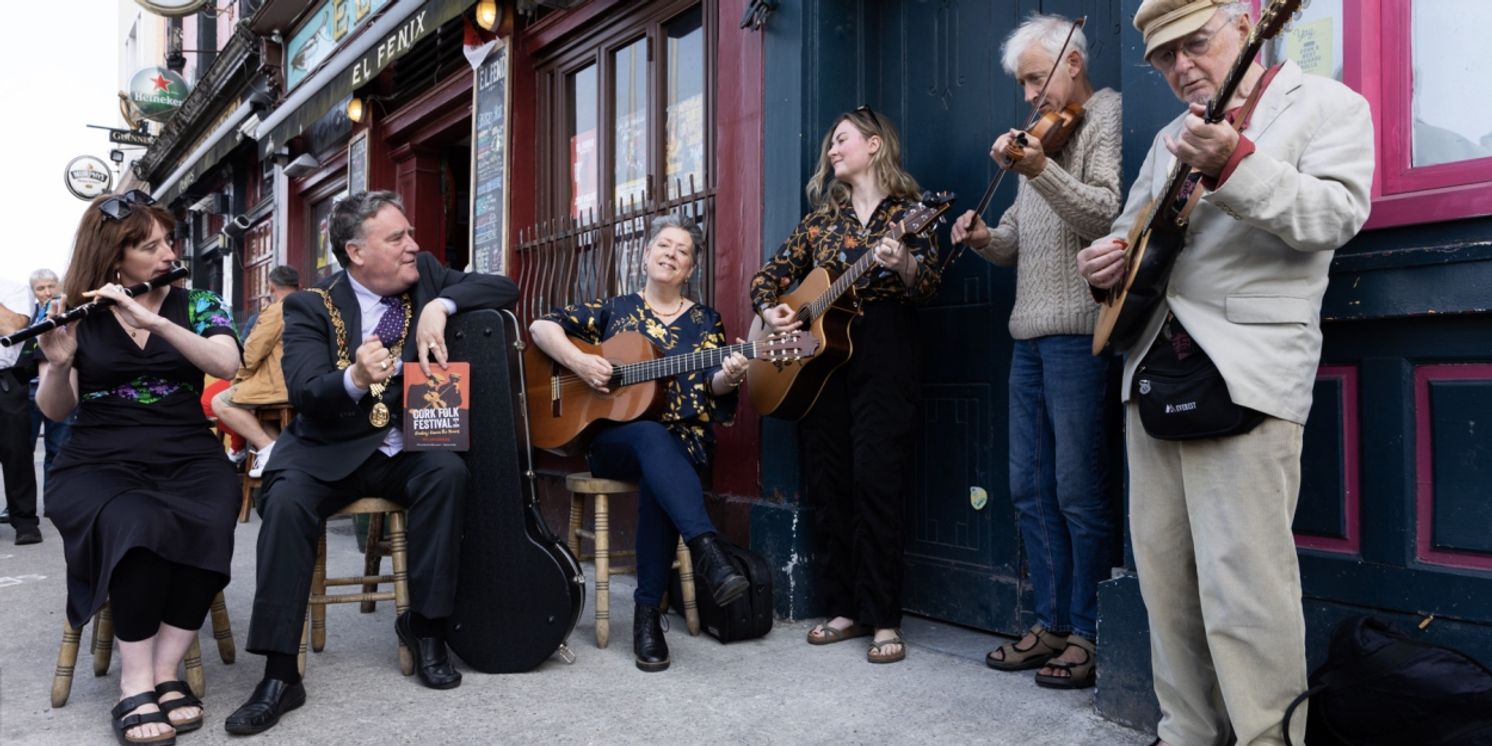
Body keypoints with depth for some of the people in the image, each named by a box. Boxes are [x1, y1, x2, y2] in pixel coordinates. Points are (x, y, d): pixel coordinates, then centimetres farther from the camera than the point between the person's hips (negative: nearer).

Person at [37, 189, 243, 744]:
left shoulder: (196, 304, 8)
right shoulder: (76, 315, 7)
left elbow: (227, 365, -12)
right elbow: (55, 410, 4)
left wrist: (152, 320, -22)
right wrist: (58, 363, -17)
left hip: (188, 458, 1)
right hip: (99, 464, 0)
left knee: (209, 526, -33)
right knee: (137, 526, -34)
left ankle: (165, 671, -18)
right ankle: (135, 684, -22)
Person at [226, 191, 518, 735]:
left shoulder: (425, 276, 3)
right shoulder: (310, 306, -6)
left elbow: (504, 287, -4)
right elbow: (304, 392, -18)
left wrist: (441, 305, -20)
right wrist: (355, 379, -41)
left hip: (406, 446, 2)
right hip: (329, 449, -1)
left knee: (448, 471, -29)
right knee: (286, 500, -30)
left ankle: (424, 624, -12)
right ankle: (280, 674, -21)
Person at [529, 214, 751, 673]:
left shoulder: (705, 321, 13)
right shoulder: (615, 309, 13)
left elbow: (713, 389, 2)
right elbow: (542, 326, 7)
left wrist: (728, 377, -22)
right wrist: (578, 361, -11)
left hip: (682, 441, 1)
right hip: (613, 438, 0)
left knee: (657, 478, -36)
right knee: (652, 436, -37)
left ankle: (648, 610, -31)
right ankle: (706, 550, -51)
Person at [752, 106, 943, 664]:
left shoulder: (907, 212, 4)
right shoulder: (821, 219, 17)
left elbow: (930, 284, -7)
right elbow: (771, 274, 18)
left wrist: (904, 263, -28)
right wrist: (770, 310, -2)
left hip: (884, 359, -5)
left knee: (876, 484, -10)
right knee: (827, 486, 4)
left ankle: (884, 621, 0)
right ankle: (845, 608, 15)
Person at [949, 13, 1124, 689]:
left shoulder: (1107, 115, -1)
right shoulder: (1044, 134, 22)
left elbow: (1108, 216, -16)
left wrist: (1039, 170, -27)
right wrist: (984, 238, 2)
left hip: (1078, 334, -8)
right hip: (1030, 334, 8)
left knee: (1079, 494, -3)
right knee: (1031, 491, 10)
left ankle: (1089, 636, 8)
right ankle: (1052, 622, 21)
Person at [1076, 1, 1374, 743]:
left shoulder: (1327, 104, 3)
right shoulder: (1171, 138, 22)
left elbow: (1336, 215, -12)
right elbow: (1130, 224, 26)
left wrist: (1234, 163, -27)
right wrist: (1107, 259, 3)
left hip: (1246, 371, -6)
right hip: (1153, 367, 7)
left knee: (1241, 582, -10)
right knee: (1164, 572, 9)